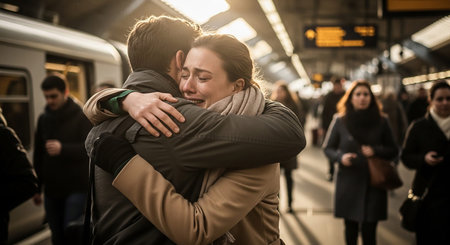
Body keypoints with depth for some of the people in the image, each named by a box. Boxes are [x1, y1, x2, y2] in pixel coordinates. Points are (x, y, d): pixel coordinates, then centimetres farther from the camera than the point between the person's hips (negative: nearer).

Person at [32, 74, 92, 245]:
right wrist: (36, 187, 16)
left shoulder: (81, 117, -5)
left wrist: (63, 149, -28)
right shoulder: (43, 119, 11)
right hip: (51, 189, 5)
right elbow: (38, 155, 16)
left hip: (76, 188, -5)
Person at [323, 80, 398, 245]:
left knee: (369, 231, 0)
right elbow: (328, 148, 7)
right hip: (348, 183, 0)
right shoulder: (340, 121, -1)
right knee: (351, 228, 13)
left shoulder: (381, 122, 2)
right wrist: (341, 157, -13)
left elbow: (393, 150, 8)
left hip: (373, 185, 0)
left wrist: (375, 151, -12)